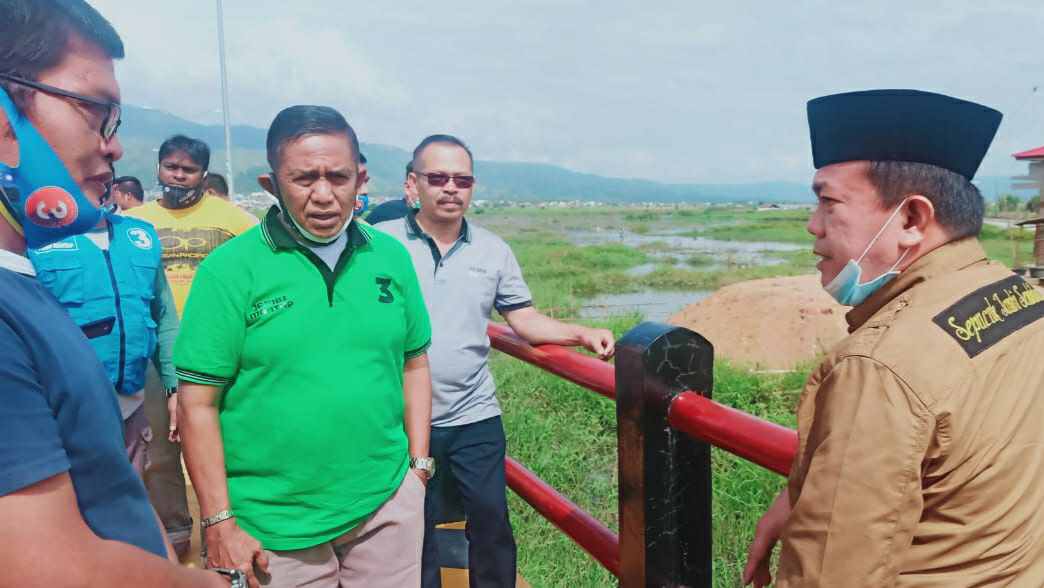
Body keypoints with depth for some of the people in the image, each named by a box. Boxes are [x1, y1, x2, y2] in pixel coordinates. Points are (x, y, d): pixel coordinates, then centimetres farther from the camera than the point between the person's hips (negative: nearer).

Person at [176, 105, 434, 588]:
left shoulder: (391, 257, 1)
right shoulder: (230, 269, -10)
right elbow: (197, 404, -9)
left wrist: (419, 465, 5)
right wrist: (219, 523, -9)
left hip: (389, 505, 3)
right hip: (275, 527, -3)